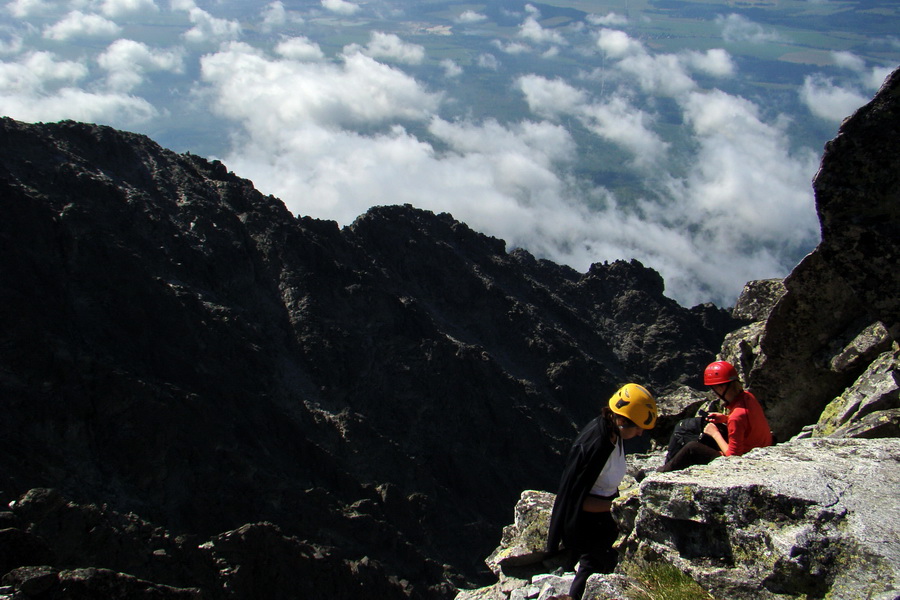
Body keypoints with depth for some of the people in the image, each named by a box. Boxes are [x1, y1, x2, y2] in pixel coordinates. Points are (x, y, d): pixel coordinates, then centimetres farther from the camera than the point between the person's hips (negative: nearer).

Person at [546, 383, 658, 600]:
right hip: (588, 523, -8)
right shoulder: (593, 446, -32)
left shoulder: (613, 433, -6)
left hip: (604, 518, 8)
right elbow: (578, 500, -25)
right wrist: (616, 505, -23)